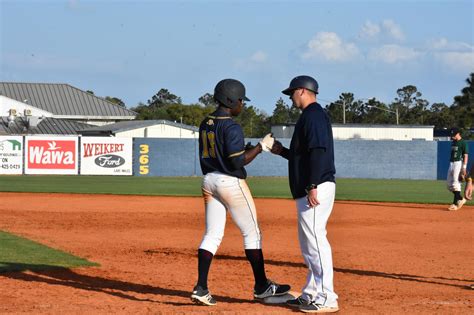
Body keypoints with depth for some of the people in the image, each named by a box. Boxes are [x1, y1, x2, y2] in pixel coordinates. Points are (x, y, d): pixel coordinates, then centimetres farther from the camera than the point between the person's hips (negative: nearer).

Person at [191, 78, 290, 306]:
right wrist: (261, 146, -11)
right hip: (231, 182, -8)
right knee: (252, 233, 5)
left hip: (209, 181, 8)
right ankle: (261, 287, 12)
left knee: (212, 234, 7)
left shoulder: (205, 124, 9)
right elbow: (238, 161, -20)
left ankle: (201, 288, -2)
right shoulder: (231, 127, -17)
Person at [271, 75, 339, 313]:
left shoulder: (313, 115, -10)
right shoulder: (310, 115, 22)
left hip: (316, 189, -11)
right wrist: (282, 151, 23)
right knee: (308, 242, 15)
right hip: (308, 189, 11)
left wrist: (312, 186, -25)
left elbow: (318, 152, -21)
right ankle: (311, 294, 20)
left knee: (315, 240, -13)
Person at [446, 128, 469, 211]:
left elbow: (465, 156, -12)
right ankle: (460, 199, 20)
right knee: (450, 184, 9)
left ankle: (456, 203, -9)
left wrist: (464, 168, -18)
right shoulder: (453, 142, 16)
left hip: (459, 163, -9)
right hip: (451, 163, 9)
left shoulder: (463, 143, -9)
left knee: (456, 184, -12)